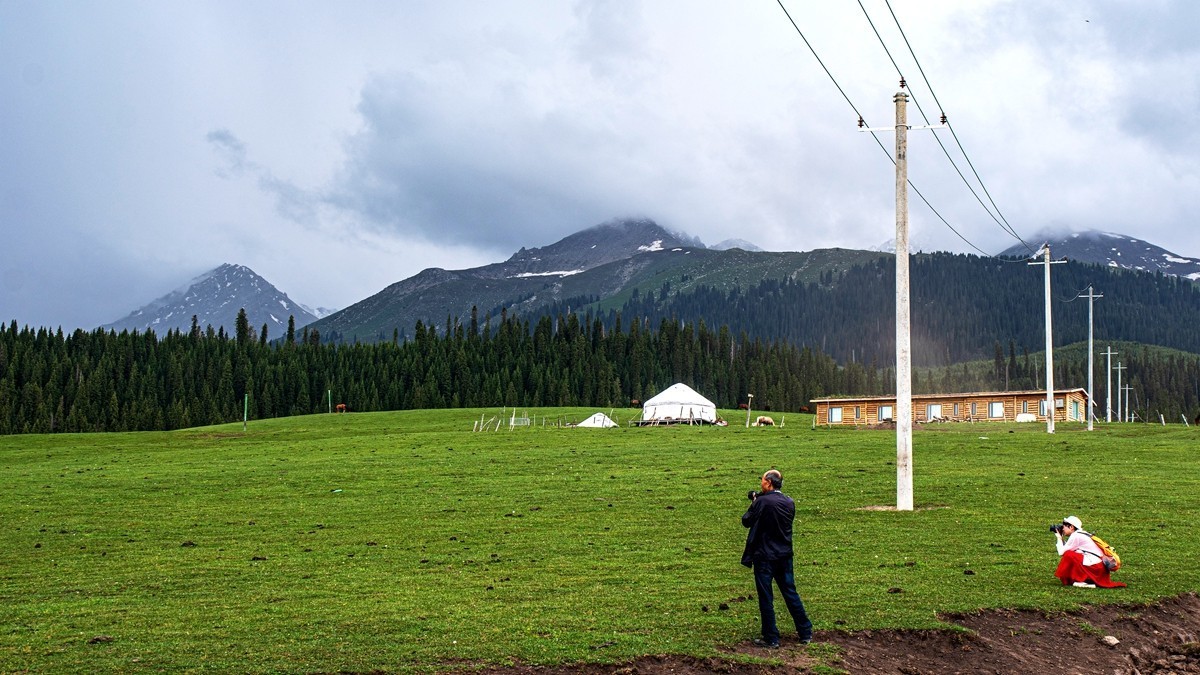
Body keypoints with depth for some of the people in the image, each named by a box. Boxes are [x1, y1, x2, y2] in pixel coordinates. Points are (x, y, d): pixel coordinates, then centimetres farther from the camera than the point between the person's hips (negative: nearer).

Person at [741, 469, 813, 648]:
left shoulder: (762, 502, -17)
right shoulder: (790, 503, 2)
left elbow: (746, 521, -8)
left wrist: (753, 503, 8)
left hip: (764, 557, -6)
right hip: (785, 556, 6)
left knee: (766, 598, 3)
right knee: (791, 593, 16)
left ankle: (771, 638, 7)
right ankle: (806, 633, 21)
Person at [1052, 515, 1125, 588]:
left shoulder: (1075, 536, -8)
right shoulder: (1080, 534, 19)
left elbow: (1062, 552, -7)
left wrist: (1059, 538, 6)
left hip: (1095, 567, -10)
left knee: (1068, 555, -11)